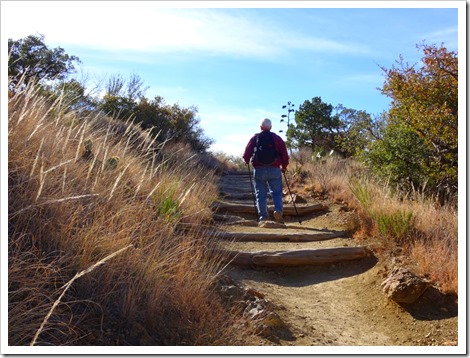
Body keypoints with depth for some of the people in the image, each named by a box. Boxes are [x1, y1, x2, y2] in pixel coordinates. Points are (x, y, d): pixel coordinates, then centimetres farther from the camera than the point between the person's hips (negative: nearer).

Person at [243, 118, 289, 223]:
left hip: (259, 170, 0)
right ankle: (278, 210, -14)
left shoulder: (255, 138, 4)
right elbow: (284, 155, 4)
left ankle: (263, 216, 2)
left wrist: (247, 161, 18)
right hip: (275, 170, 0)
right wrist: (284, 167, 17)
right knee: (277, 192, 8)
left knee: (261, 194, 6)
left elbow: (246, 155, -2)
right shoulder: (277, 138, 6)